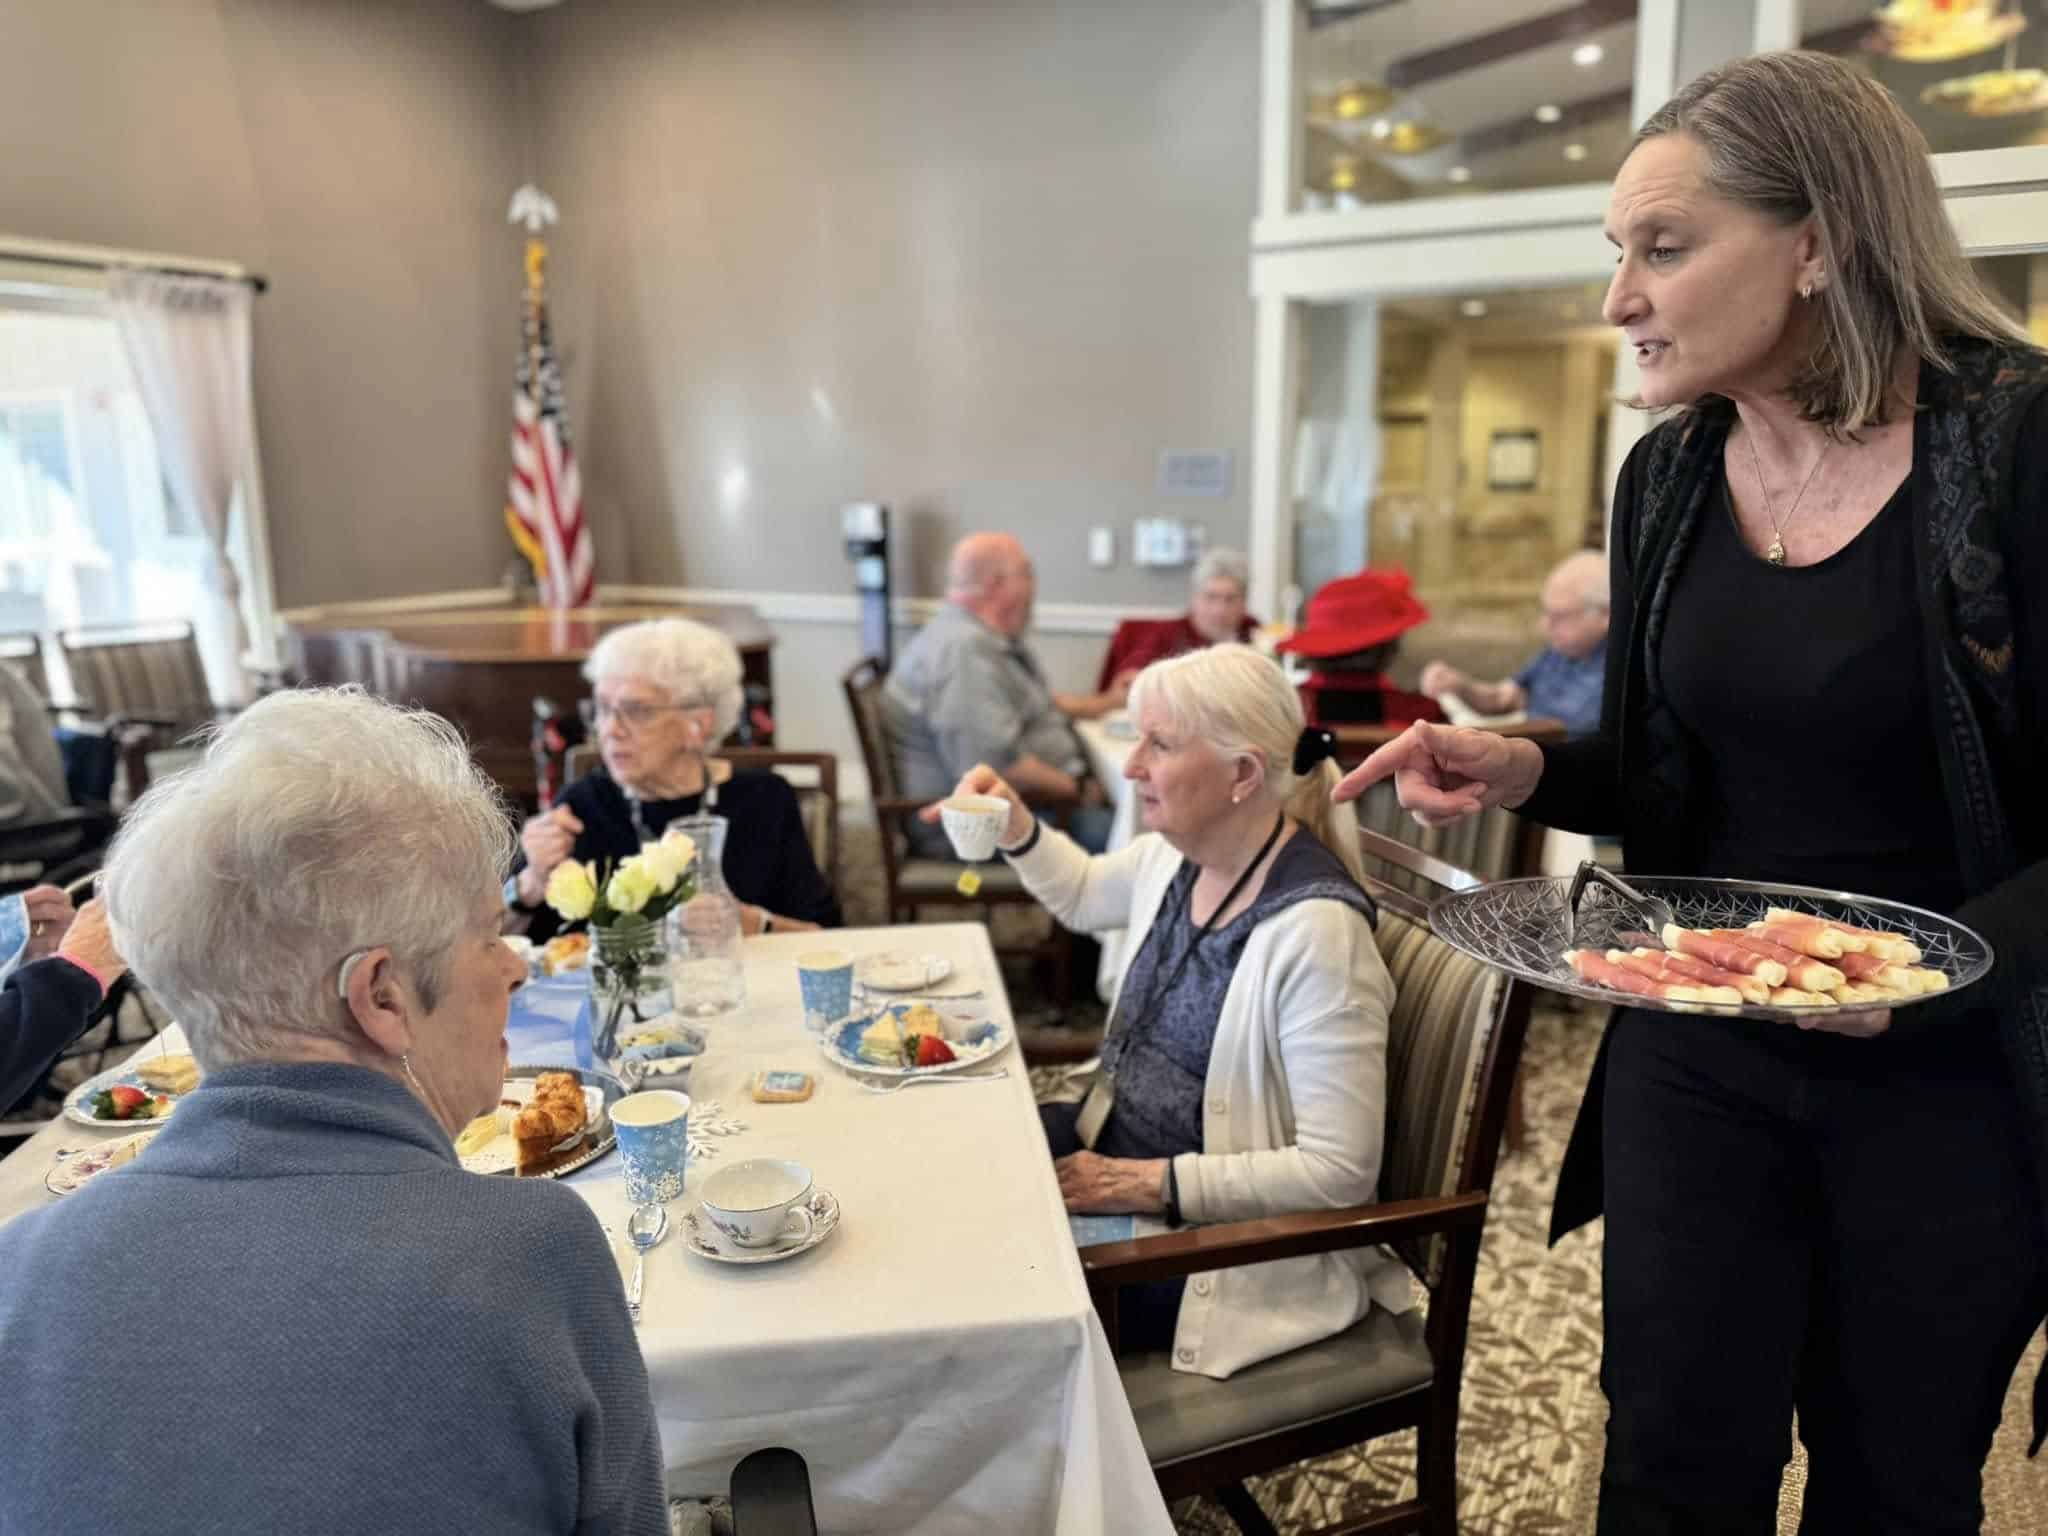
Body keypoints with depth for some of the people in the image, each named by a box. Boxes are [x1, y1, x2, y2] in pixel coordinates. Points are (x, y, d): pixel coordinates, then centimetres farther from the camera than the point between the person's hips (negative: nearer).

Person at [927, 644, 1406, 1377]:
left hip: (1218, 1232, -8)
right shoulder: (1180, 852, -4)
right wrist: (1014, 824, 1)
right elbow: (1085, 895, 20)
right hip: (1122, 1145, 8)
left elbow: (1340, 1171, -27)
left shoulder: (1315, 930, -28)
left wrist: (1144, 1184, -26)